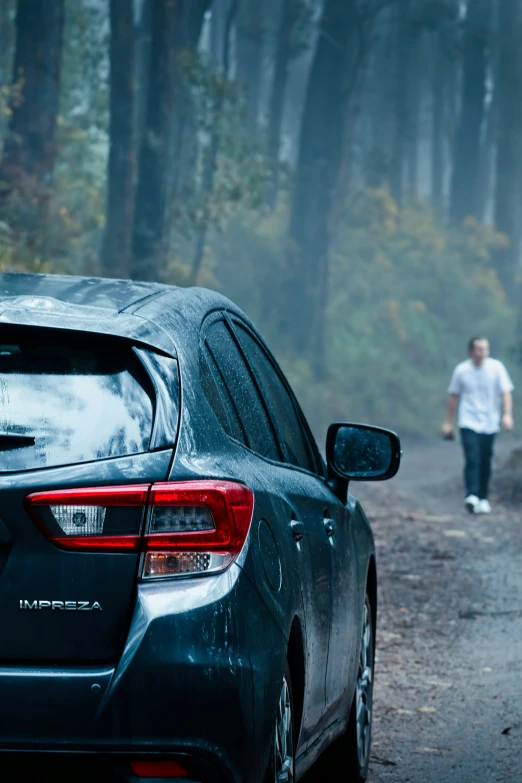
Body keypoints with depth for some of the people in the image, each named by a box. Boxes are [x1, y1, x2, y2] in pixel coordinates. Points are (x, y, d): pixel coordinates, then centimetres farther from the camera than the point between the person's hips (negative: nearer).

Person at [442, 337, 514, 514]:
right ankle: (472, 496, -23)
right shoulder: (461, 370, -1)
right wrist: (448, 422, 10)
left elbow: (506, 392, -3)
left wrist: (507, 414, -17)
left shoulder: (496, 368, -2)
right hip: (469, 423, -1)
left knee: (485, 463, 7)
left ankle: (483, 498, 18)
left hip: (490, 424, 1)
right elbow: (453, 396, 9)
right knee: (472, 460, -16)